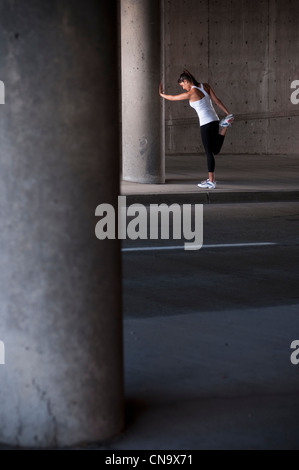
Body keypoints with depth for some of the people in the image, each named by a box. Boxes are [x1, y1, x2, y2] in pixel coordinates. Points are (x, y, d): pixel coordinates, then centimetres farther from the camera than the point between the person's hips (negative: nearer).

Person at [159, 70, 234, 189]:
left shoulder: (191, 93, -12)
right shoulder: (205, 86, 6)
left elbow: (173, 98, 1)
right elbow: (217, 100, 6)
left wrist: (161, 94, 19)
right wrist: (228, 113, 8)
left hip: (206, 124, -7)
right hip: (214, 120, 7)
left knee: (209, 153, -1)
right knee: (215, 151, 23)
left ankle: (211, 181, 3)